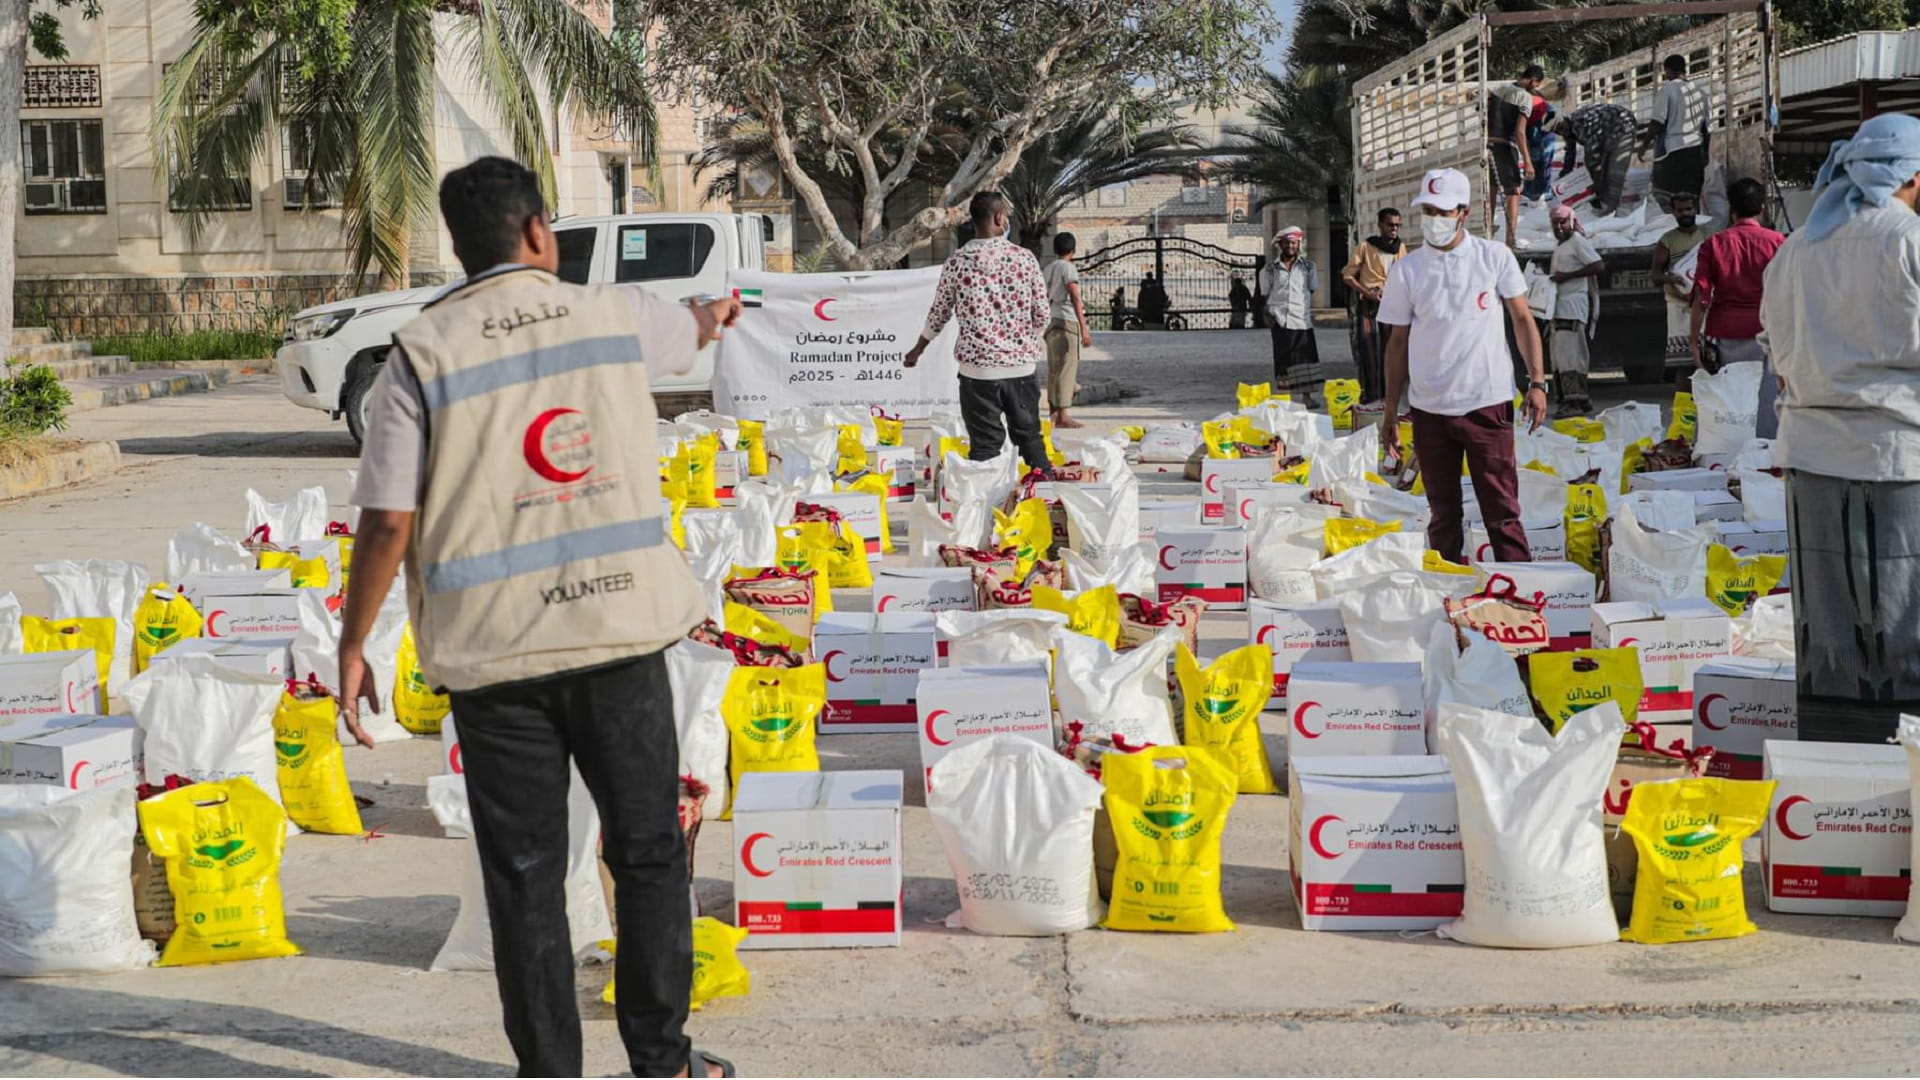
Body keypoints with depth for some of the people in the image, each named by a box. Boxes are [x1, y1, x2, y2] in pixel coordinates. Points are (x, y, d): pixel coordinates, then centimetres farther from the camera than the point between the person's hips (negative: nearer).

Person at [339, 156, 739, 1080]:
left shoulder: (423, 351, -3)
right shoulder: (617, 317, 5)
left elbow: (388, 521, -7)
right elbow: (691, 329, 30)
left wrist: (352, 645, 5)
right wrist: (716, 314, 55)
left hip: (494, 650, -1)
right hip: (619, 627, 1)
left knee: (524, 875, 7)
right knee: (648, 853, 14)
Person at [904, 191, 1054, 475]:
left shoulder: (957, 263, -5)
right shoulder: (1024, 258, -5)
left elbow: (938, 315, 7)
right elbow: (1042, 315, 0)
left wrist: (917, 349, 25)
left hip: (978, 368, -1)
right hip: (1020, 365, 1)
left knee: (985, 444, 4)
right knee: (1029, 436, 14)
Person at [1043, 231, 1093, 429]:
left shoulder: (1048, 269, 14)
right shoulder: (1068, 268, -9)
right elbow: (1075, 298, -16)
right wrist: (1084, 328, -20)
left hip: (1051, 322, 8)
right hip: (1067, 322, -8)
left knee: (1054, 369, 13)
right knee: (1066, 368, -6)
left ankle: (1053, 412, 17)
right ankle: (1062, 416, -8)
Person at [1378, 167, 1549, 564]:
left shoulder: (1495, 258, 1)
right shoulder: (1407, 270, 4)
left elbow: (1522, 319, 5)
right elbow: (1399, 342, 8)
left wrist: (1537, 382, -4)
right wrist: (1390, 411, 8)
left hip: (1488, 402, -2)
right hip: (1429, 408, 2)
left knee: (1502, 508, -2)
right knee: (1443, 512, 10)